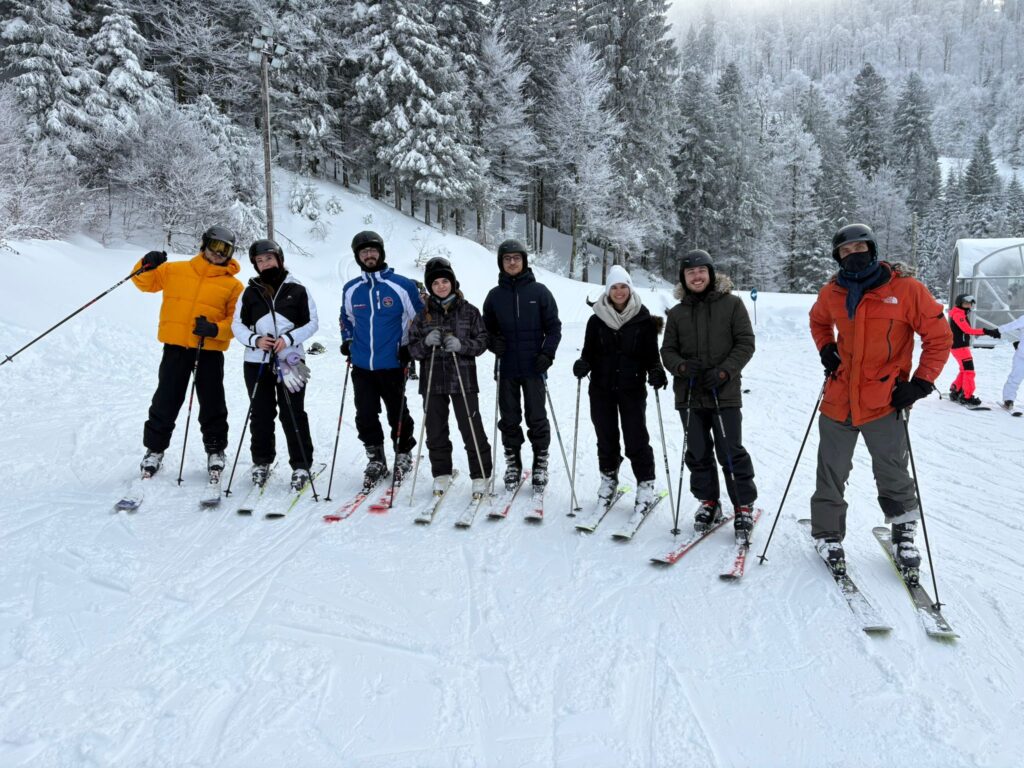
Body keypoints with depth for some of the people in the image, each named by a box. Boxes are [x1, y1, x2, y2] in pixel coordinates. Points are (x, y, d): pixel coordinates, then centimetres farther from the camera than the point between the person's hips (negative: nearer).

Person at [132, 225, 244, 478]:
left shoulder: (233, 285, 2)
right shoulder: (175, 270, 9)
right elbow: (146, 283, 17)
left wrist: (216, 329, -19)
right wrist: (147, 266, -5)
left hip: (210, 350, -1)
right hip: (175, 346, 1)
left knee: (212, 403, 7)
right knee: (166, 400, 7)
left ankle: (215, 449, 23)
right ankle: (155, 448, 22)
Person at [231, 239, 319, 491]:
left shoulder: (297, 290, 2)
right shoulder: (250, 292, 9)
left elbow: (312, 323, 2)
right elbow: (238, 324, 10)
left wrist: (288, 339, -12)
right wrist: (255, 340, -9)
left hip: (290, 360, -2)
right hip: (257, 361, 3)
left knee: (293, 414, -2)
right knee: (261, 414, 9)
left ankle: (301, 465, 6)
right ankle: (261, 462, 23)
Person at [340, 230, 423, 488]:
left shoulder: (402, 285, -5)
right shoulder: (351, 290, 8)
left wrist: (408, 347, -4)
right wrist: (347, 342, 11)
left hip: (392, 365, -3)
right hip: (361, 367, 3)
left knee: (398, 415, 8)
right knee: (365, 416, 5)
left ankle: (403, 456, 27)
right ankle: (375, 460, 20)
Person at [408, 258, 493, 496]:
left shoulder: (468, 311, 2)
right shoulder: (423, 314, 8)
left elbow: (482, 341, 2)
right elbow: (413, 348, 7)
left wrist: (462, 345, -16)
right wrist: (426, 342, -14)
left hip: (463, 378, -2)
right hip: (433, 380, 3)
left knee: (472, 429, -2)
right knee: (436, 430, 8)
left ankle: (480, 476, 10)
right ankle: (441, 474, 23)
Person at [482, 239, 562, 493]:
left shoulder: (539, 291, 1)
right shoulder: (495, 295, 7)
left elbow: (554, 327, 1)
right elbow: (487, 328, 15)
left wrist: (547, 354, -10)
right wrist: (494, 343, -5)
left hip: (534, 367, -2)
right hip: (506, 368, 2)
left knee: (537, 417, 3)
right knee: (509, 418, 8)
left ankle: (541, 463, 16)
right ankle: (512, 463, 20)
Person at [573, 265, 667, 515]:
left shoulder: (643, 320, 0)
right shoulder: (597, 320, 3)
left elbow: (651, 354, 2)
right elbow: (589, 351, 7)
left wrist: (656, 372, -16)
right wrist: (583, 364, -14)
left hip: (632, 389, -2)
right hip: (601, 389, 2)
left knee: (636, 438, -1)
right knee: (606, 437, 10)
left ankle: (645, 484, 11)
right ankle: (608, 479, 27)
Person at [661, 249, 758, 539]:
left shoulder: (731, 304, 0)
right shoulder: (677, 313, 9)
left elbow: (745, 343, -2)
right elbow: (668, 350, 11)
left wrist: (724, 371, -14)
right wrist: (681, 366, -10)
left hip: (724, 393, -3)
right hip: (689, 394, 3)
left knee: (731, 452, -2)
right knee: (698, 453, 9)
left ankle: (744, 506, 13)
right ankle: (708, 502, 24)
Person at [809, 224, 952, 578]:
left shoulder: (905, 289, -10)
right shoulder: (832, 293, 1)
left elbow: (939, 336, -4)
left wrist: (921, 383, -9)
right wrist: (826, 350, 6)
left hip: (885, 404, -3)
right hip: (838, 400, 3)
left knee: (893, 478, 6)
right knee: (831, 477, 11)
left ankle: (904, 534, 29)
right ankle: (827, 535, 28)